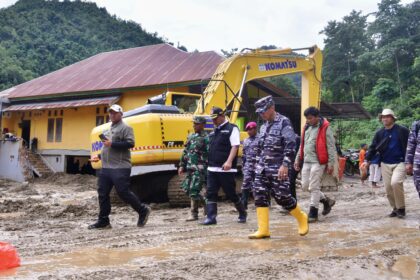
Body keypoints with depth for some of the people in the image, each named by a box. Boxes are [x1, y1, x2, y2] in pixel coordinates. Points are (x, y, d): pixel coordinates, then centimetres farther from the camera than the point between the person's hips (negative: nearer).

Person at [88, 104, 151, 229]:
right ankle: (103, 221, 12)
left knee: (123, 192, -8)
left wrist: (112, 144, -20)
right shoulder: (108, 130, 23)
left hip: (120, 168, -9)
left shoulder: (125, 128, -4)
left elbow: (130, 143, -18)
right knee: (102, 194, 6)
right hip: (106, 167, 9)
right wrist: (99, 156, 20)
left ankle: (143, 210, 10)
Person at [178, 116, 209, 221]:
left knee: (194, 191, -8)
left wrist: (209, 169, -18)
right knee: (187, 189, 10)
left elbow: (210, 155, -14)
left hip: (199, 169, -8)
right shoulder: (191, 137, 16)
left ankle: (194, 214, 1)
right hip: (190, 168, 8)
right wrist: (182, 165, 15)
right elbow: (185, 152, 20)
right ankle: (203, 201, 26)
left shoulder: (206, 138, -8)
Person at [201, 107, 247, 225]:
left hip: (226, 169, -7)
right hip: (212, 168, 7)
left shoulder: (231, 128, -4)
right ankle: (211, 217, -1)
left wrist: (229, 161, -25)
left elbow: (235, 146, -14)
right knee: (210, 193, -2)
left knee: (231, 193, 2)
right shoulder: (214, 131, 19)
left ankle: (242, 214, 22)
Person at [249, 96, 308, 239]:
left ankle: (301, 218, 20)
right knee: (260, 196, 0)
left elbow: (290, 146, -16)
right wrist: (258, 164, 18)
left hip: (278, 169, -7)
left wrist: (285, 165, -22)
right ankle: (263, 230, 4)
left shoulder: (284, 122, -9)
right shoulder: (264, 126, 15)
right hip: (262, 168, 7)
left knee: (282, 197, -5)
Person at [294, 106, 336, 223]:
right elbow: (302, 145, 22)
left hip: (318, 162, -8)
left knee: (314, 187, -5)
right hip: (307, 161, 8)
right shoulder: (307, 128, 15)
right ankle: (326, 200, 26)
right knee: (305, 186, 8)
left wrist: (331, 163, -14)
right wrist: (298, 159, 20)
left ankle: (313, 213, 5)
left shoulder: (325, 128, -7)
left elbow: (331, 147, -9)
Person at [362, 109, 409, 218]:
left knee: (395, 182, -25)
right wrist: (367, 161, -3)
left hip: (399, 163, -5)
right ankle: (395, 208, 21)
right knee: (388, 188, 3)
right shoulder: (379, 133, 7)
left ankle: (401, 208, -8)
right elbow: (373, 147, 8)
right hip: (385, 164, 5)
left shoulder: (402, 131, -4)